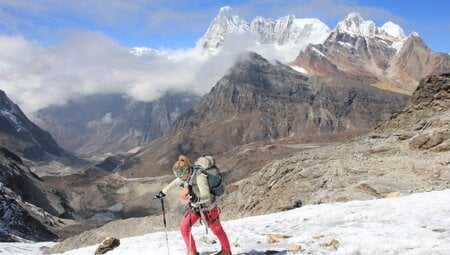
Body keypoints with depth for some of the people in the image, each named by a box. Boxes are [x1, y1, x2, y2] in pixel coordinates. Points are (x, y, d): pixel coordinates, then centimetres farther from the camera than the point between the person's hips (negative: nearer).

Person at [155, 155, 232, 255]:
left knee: (216, 229, 11)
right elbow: (174, 183, 10)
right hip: (195, 206, 7)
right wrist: (163, 192, 17)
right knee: (184, 228, 4)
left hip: (208, 207, -7)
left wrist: (196, 199, -58)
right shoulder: (185, 175, -10)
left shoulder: (199, 176, -33)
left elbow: (206, 196, -41)